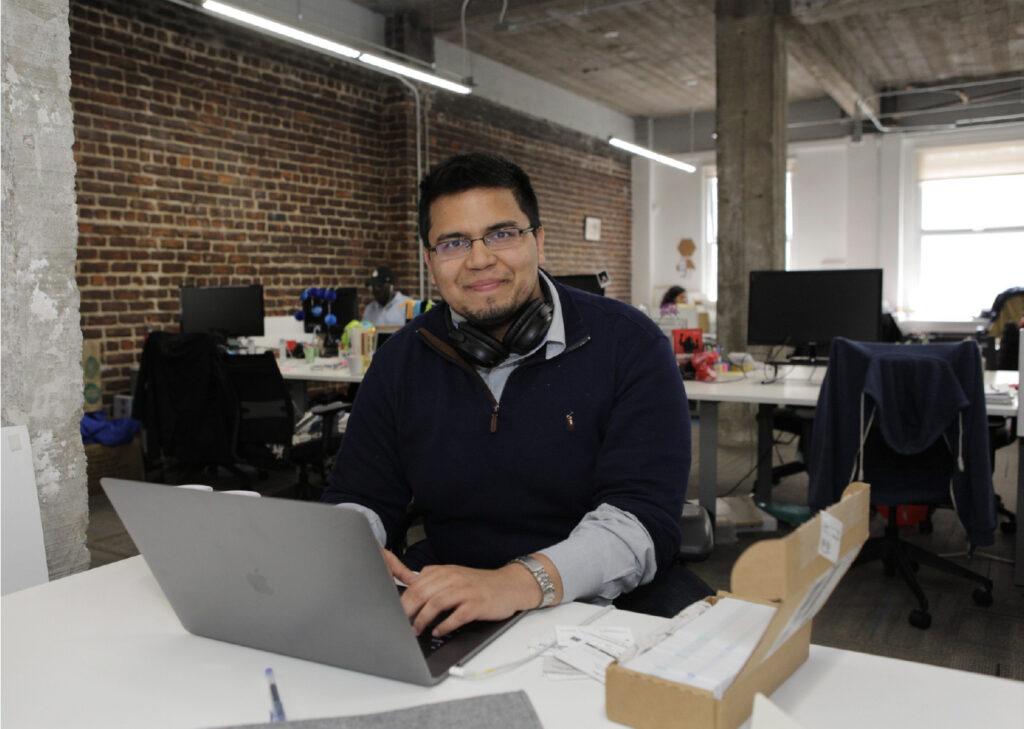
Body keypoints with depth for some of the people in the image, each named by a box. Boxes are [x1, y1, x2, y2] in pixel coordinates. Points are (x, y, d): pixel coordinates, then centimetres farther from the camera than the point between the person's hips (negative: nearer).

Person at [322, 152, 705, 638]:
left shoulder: (628, 344, -7)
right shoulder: (401, 361, 7)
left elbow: (644, 516, -17)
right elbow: (359, 498, 10)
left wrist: (519, 581, -34)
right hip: (441, 615, 3)